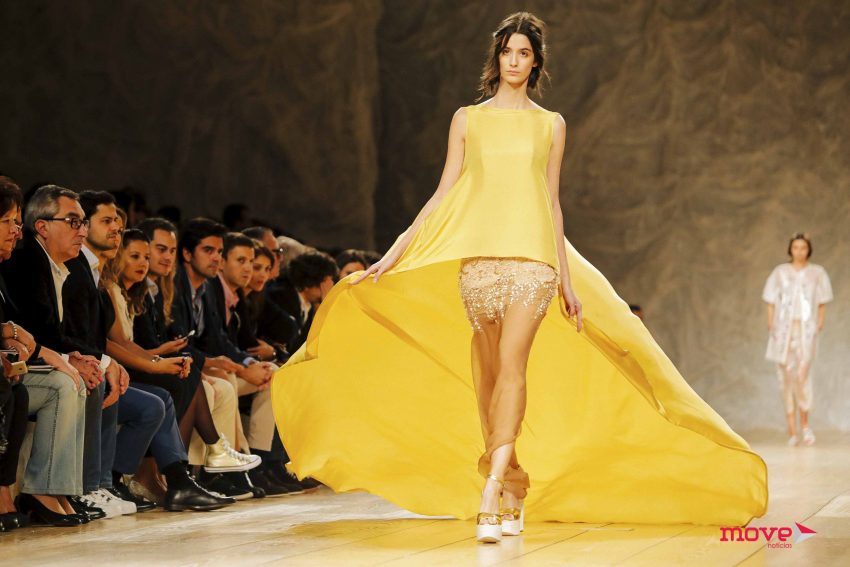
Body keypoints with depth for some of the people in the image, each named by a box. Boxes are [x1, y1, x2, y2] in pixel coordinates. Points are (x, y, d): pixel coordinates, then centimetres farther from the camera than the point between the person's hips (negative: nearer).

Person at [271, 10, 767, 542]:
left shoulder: (551, 124, 13)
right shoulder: (468, 119, 12)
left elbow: (552, 203, 14)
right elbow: (444, 194, 11)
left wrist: (568, 279, 12)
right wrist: (396, 251, 3)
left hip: (532, 255, -1)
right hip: (477, 253, 2)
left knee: (512, 364, -17)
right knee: (486, 369, 2)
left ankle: (492, 492, -25)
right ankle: (514, 489, 12)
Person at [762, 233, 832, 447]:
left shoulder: (817, 273, 5)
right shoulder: (780, 272, 6)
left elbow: (822, 303, 9)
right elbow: (771, 301, 7)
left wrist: (820, 323, -2)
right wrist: (770, 324, -4)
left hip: (806, 330, -1)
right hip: (783, 329, 1)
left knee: (802, 374, -15)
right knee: (786, 376, 0)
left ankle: (804, 423, 1)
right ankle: (791, 430, 4)